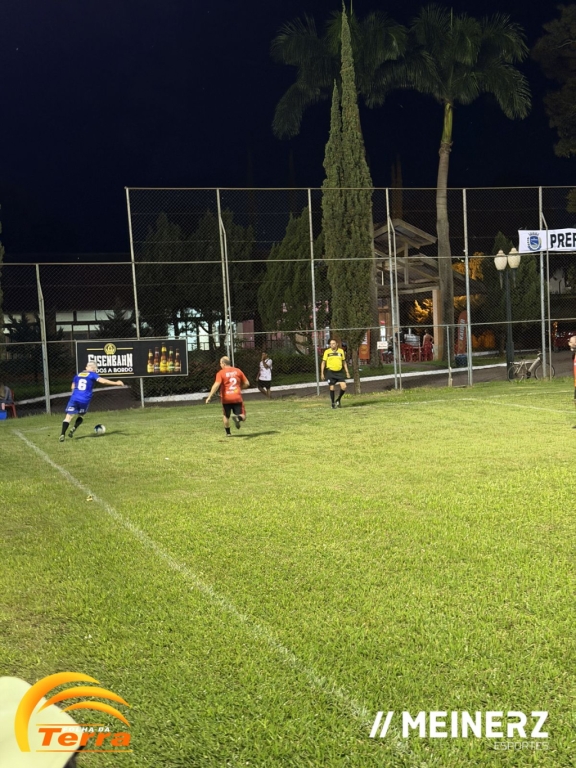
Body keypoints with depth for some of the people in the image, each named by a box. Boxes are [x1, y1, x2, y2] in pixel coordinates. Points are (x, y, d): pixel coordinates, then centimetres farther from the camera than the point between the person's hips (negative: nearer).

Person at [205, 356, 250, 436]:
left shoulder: (220, 373, -3)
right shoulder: (238, 371, 8)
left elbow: (216, 385, -16)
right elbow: (246, 383, 10)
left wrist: (209, 397, -16)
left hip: (226, 399, -1)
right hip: (237, 397, 1)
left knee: (226, 416, 21)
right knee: (242, 417, 3)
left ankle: (228, 433, 22)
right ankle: (238, 418, -30)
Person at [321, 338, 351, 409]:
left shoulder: (341, 351, 6)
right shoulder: (327, 352, 0)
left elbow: (344, 362, 14)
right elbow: (323, 362, 4)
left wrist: (347, 372, 9)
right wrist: (322, 373, -2)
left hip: (339, 372, 2)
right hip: (331, 372, -2)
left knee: (344, 387, -11)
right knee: (331, 388, -1)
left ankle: (338, 400, 12)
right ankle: (333, 403, 14)